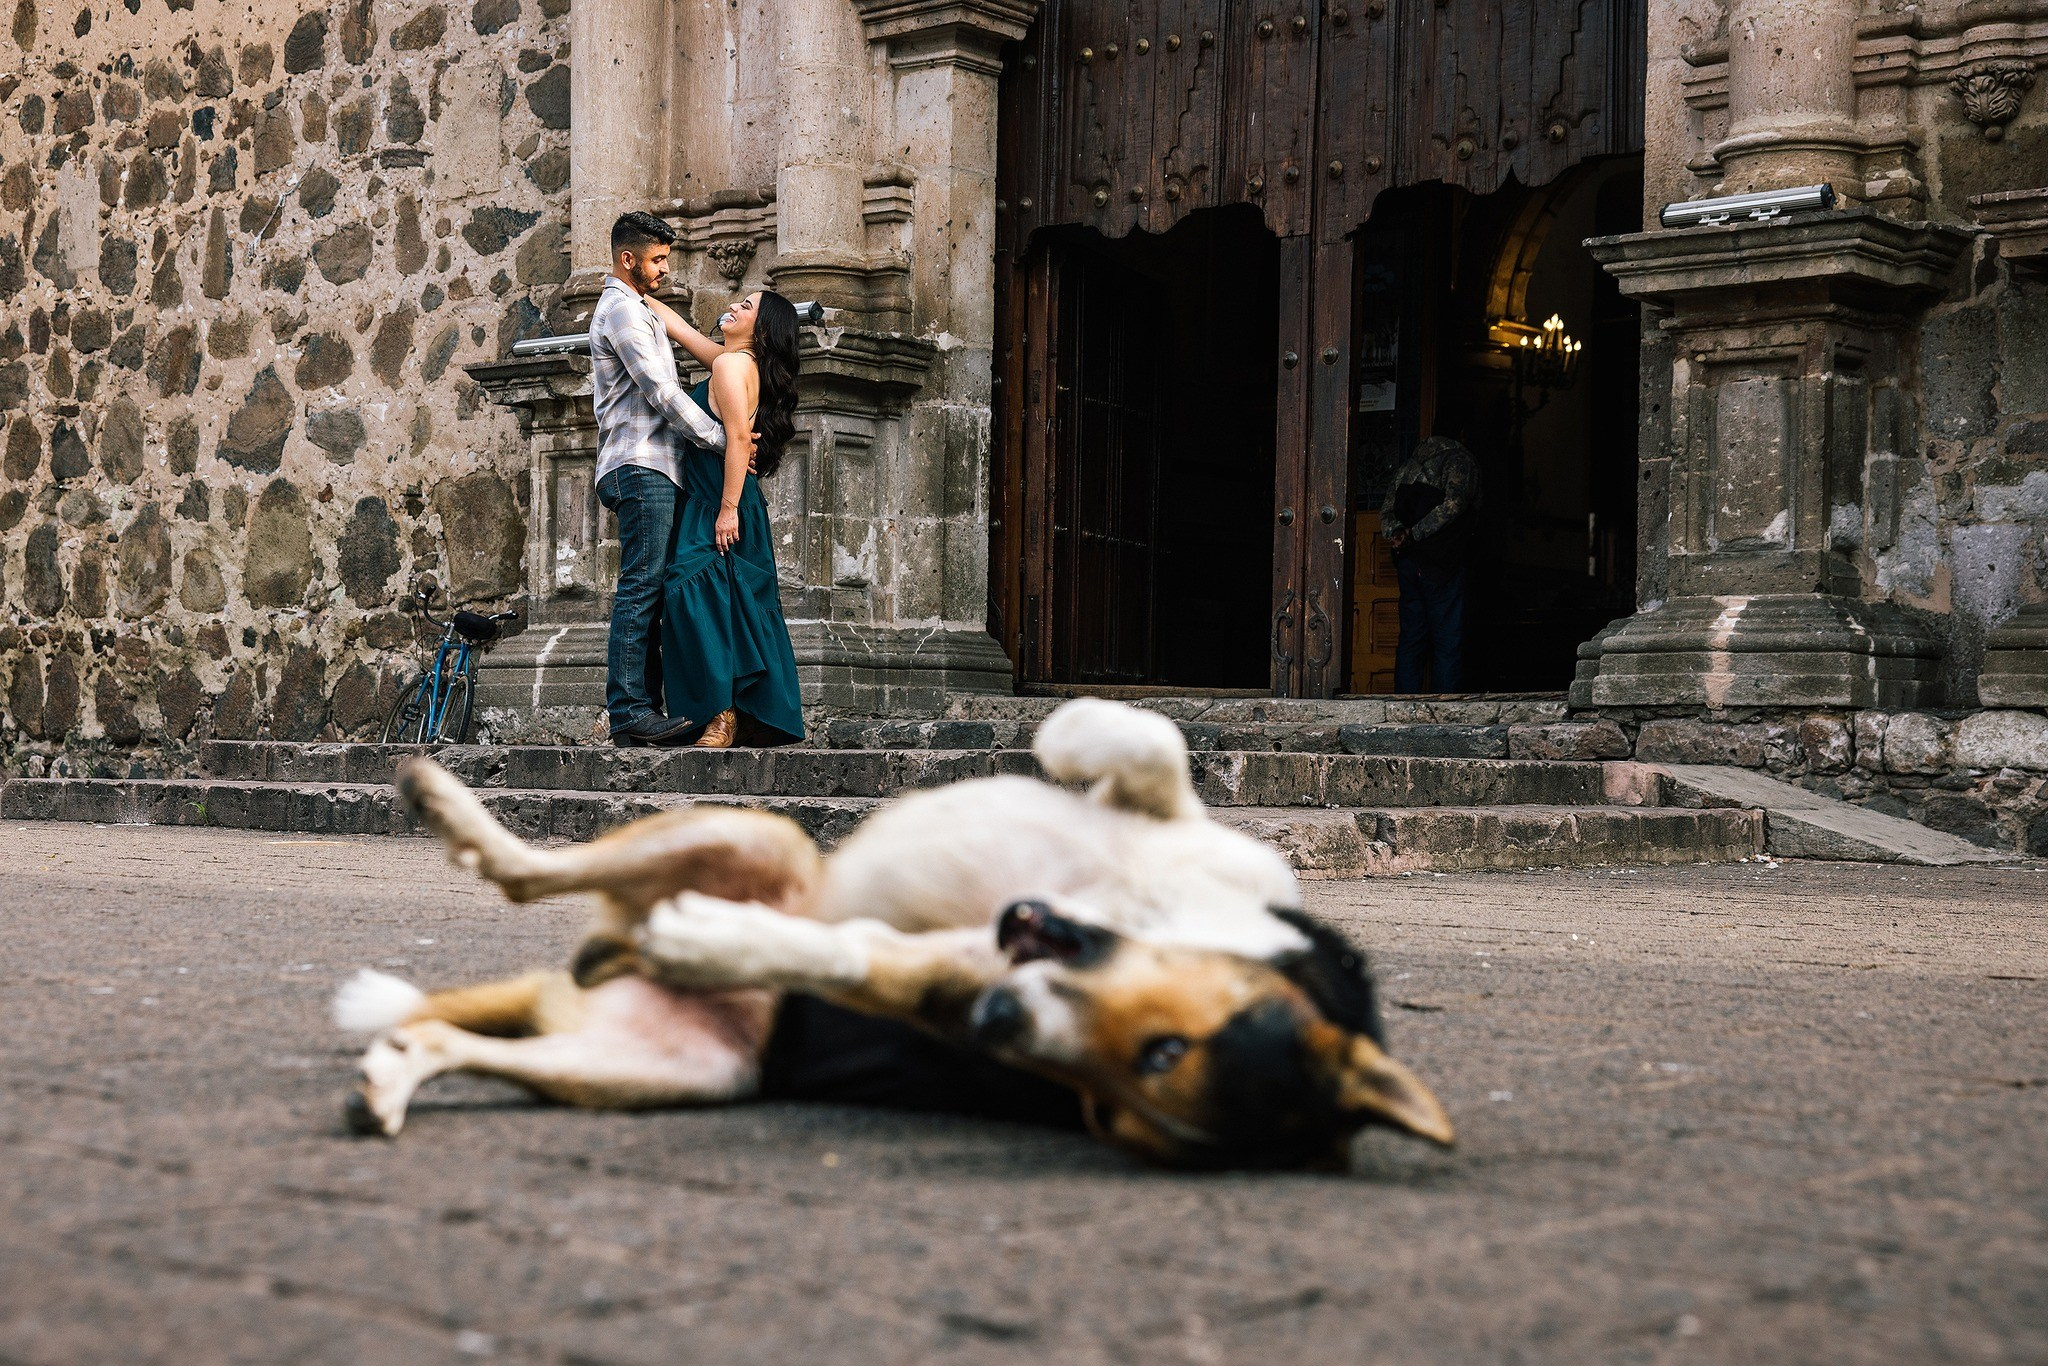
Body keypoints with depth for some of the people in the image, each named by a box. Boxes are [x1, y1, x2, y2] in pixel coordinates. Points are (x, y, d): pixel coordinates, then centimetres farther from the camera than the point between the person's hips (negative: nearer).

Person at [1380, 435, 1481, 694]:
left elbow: (1387, 509, 11)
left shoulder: (1409, 466, 20)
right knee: (1448, 642, -3)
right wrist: (1414, 534, -13)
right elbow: (1454, 504, -16)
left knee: (1411, 637, 10)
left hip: (1406, 560, 7)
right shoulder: (1460, 460, -1)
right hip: (1441, 563, -7)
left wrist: (1395, 532, -7)